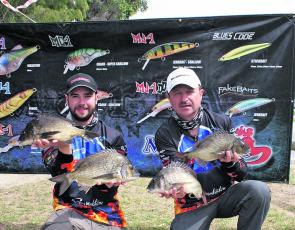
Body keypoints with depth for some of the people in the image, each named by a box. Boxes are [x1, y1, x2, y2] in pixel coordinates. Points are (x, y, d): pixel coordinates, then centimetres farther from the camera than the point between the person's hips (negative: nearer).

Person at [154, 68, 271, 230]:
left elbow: (241, 174, -3)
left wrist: (229, 161, -26)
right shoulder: (165, 134, -9)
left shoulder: (222, 122, -4)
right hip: (192, 206, -1)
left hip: (226, 195, 1)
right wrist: (176, 190, -41)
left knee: (258, 190, -25)